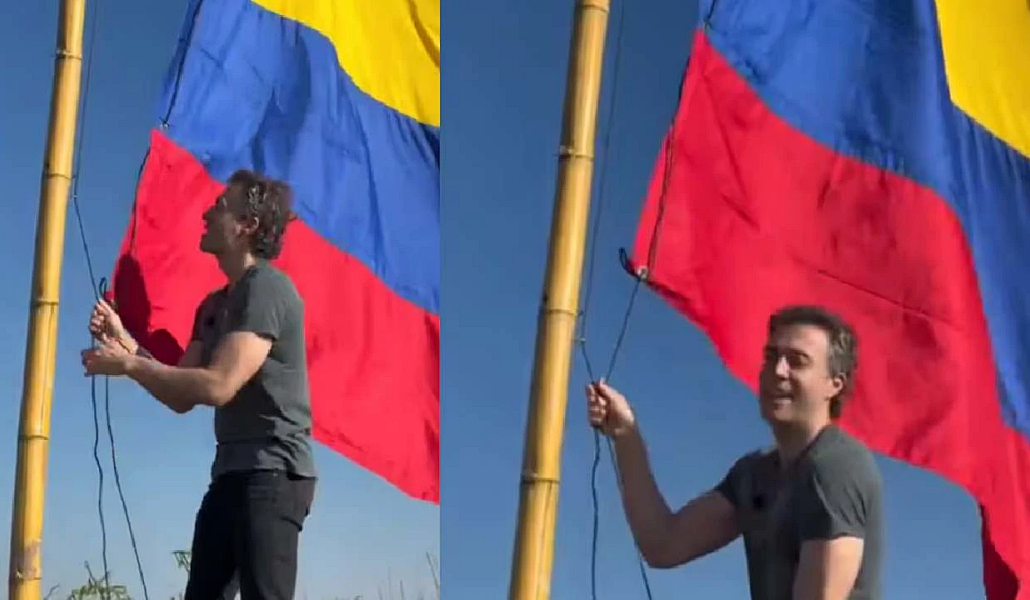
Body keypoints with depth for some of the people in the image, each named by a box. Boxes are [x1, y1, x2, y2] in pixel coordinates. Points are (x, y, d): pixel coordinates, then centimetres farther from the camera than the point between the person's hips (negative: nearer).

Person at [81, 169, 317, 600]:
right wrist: (124, 342, 2)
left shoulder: (267, 287, -12)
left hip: (272, 473, -10)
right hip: (232, 472, 10)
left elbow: (218, 386, -22)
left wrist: (128, 365, -12)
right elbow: (182, 397, 14)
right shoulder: (214, 305, 18)